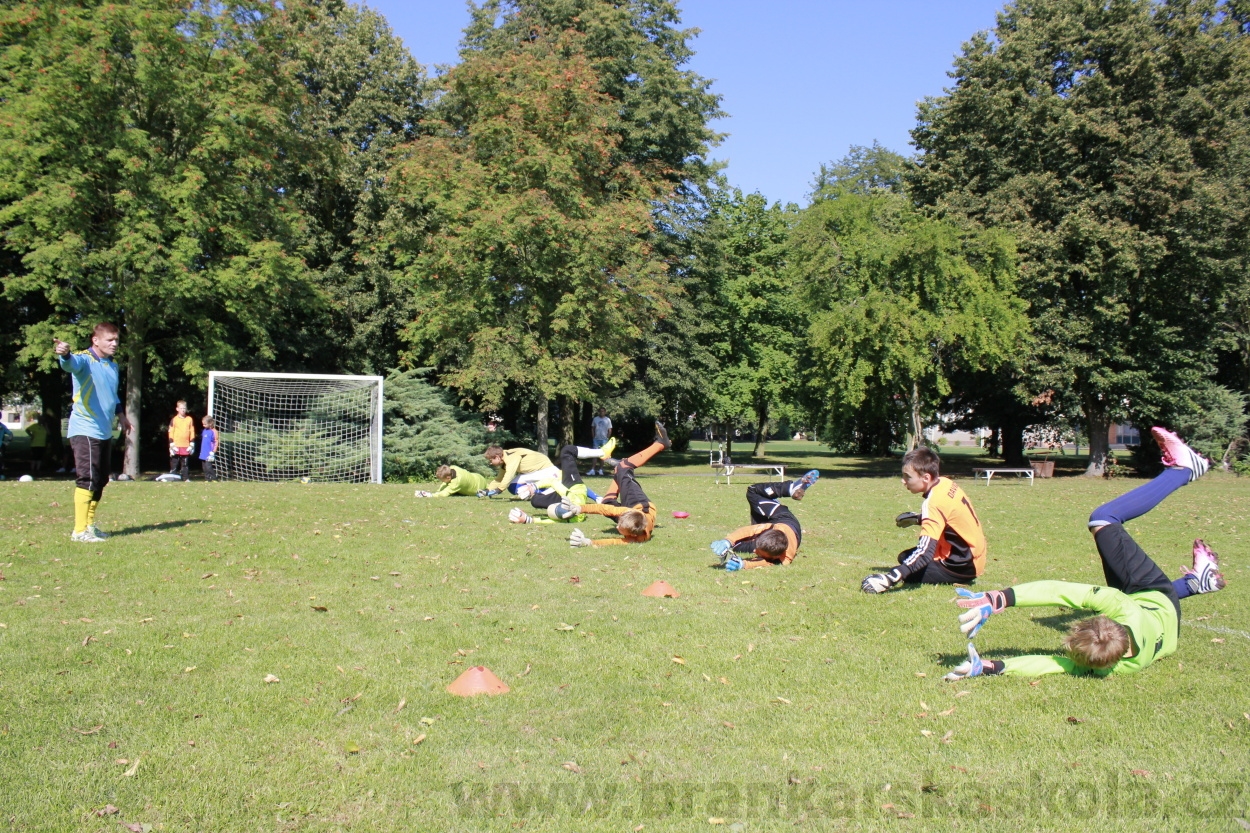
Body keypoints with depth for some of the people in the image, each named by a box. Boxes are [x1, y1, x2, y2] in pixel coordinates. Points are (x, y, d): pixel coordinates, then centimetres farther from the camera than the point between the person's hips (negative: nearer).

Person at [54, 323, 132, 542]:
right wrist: (64, 355, -56)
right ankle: (79, 530, -8)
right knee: (87, 479, -12)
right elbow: (71, 364, -36)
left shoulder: (113, 366, 15)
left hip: (105, 432, 8)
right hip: (85, 431, -8)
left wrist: (121, 414, 27)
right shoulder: (85, 360, -10)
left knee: (100, 480, 13)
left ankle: (89, 525, 25)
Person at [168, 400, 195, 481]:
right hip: (176, 446, -2)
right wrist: (172, 445, -6)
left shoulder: (189, 419, 7)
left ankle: (186, 479, 9)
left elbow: (192, 432, 11)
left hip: (186, 446, 2)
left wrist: (192, 444, 7)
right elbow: (171, 433, 0)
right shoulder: (174, 420, 1)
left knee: (185, 464, 7)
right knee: (174, 463, 0)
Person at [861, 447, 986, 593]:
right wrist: (918, 519, 18)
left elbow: (925, 552, -36)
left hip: (963, 567, -9)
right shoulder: (945, 483, -3)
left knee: (908, 574, -12)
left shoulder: (934, 503, -28)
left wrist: (892, 578, -44)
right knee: (906, 557, 18)